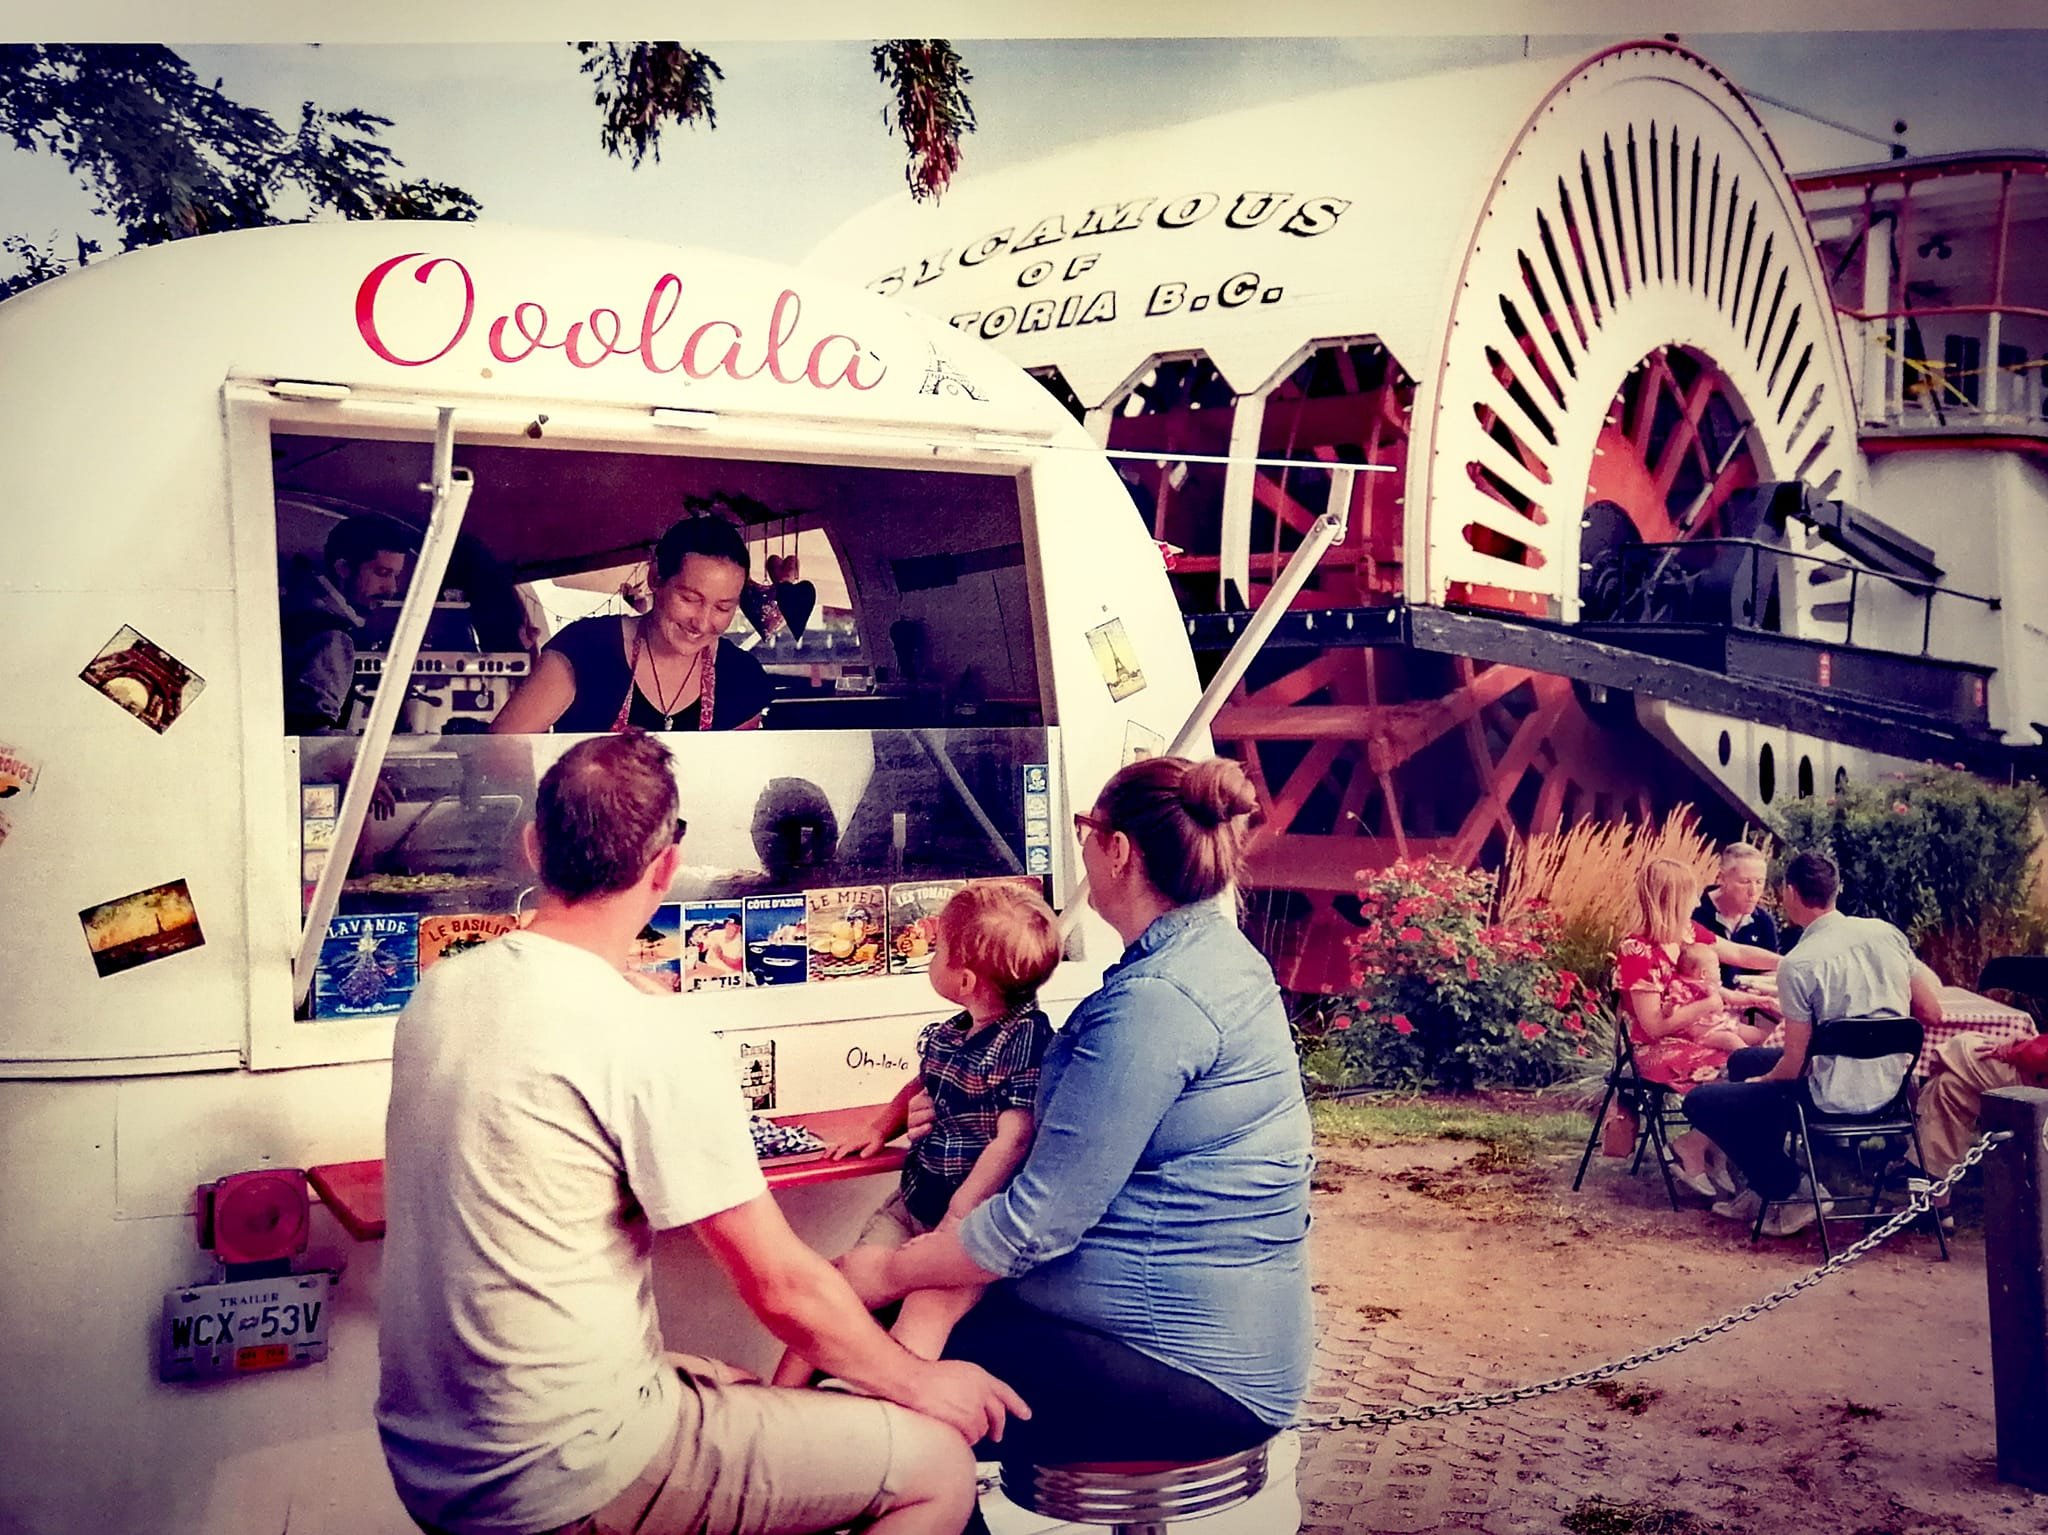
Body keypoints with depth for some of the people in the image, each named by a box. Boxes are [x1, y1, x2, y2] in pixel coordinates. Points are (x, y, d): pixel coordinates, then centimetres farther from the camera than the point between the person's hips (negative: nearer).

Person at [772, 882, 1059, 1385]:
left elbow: (1013, 1140, -23)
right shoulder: (948, 1035, 8)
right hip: (915, 1201, 8)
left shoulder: (1027, 1041, -17)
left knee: (929, 1306, -26)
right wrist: (880, 1128, 17)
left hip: (978, 1216, -7)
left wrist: (955, 1221, -23)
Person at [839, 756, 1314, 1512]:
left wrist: (889, 1271, -8)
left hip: (1190, 1372, -9)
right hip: (1210, 1329, 9)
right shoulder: (1218, 957, 9)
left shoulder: (1158, 998, -22)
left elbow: (1038, 1221, -21)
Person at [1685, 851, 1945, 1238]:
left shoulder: (1798, 964, -18)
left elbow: (1795, 1064, -15)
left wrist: (1761, 1082, 6)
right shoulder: (1886, 933, 0)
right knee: (1743, 1060, 26)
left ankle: (1793, 1189, 5)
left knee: (1700, 1101, 2)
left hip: (1835, 1099, -8)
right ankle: (1763, 1190, 30)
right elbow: (1932, 1012, 6)